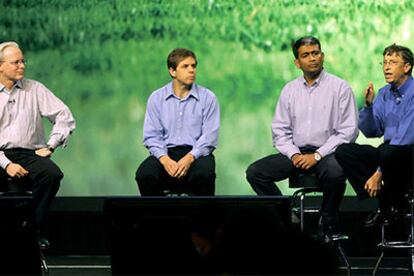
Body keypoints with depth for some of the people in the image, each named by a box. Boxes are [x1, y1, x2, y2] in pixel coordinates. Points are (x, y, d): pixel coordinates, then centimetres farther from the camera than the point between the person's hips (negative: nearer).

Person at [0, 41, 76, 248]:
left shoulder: (35, 89, 11)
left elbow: (65, 117, 9)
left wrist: (50, 147, -2)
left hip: (29, 154, 1)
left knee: (52, 174, -32)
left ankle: (34, 231, -19)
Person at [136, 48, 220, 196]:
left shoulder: (208, 98, 3)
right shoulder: (156, 98, 7)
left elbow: (209, 136, -4)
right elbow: (152, 135, 1)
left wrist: (190, 158, -20)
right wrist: (164, 159, -17)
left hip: (196, 153, -1)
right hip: (166, 152, 1)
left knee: (204, 175, -35)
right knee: (144, 175, -29)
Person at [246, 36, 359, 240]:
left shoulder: (339, 87, 0)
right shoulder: (289, 90, 13)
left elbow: (348, 131, -6)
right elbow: (280, 131, 12)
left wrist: (317, 156, -13)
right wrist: (294, 155, -7)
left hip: (327, 152, -4)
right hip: (295, 152, 4)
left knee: (335, 173, -38)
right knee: (255, 172, -18)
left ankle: (327, 224, -13)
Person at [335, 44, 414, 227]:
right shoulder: (384, 93, 9)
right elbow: (371, 132, 11)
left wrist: (380, 172, -23)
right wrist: (368, 105, -7)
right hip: (388, 155, 8)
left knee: (387, 151, -38)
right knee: (343, 151, -9)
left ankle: (395, 203, -11)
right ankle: (384, 201, -10)